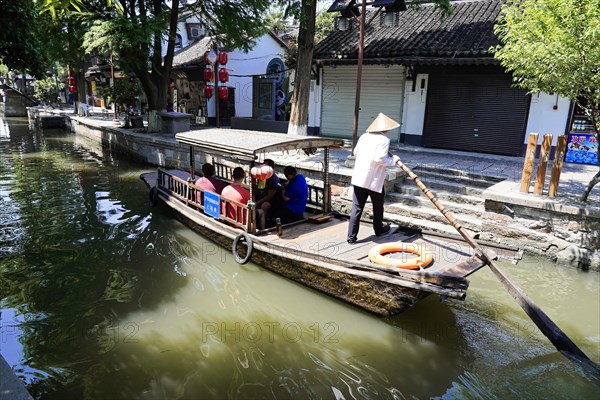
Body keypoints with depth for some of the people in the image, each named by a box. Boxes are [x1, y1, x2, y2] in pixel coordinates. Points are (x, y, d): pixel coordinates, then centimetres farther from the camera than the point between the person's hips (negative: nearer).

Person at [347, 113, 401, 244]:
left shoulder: (364, 136, 7)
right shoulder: (384, 139, -11)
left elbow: (355, 153, 15)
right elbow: (380, 159, -19)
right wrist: (393, 160, -4)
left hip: (358, 178, 5)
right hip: (374, 180, -4)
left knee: (357, 208, 5)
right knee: (378, 206, 18)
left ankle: (351, 236, 3)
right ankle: (379, 229, 37)